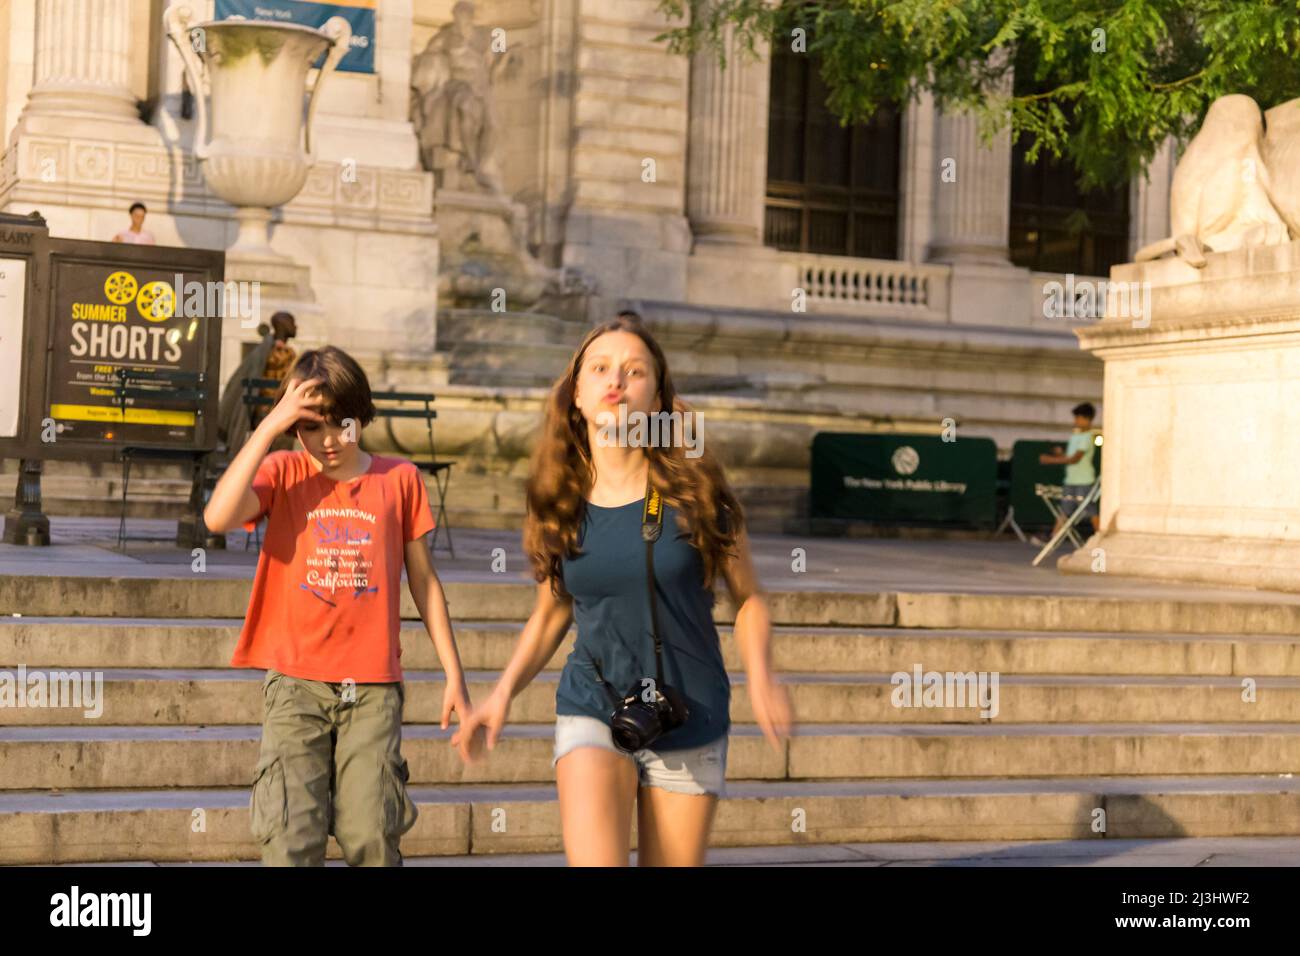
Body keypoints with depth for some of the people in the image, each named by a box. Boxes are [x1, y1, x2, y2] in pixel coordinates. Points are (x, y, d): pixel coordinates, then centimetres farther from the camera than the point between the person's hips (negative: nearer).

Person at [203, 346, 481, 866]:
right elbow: (218, 516, -16)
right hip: (295, 684, 0)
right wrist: (270, 425, -13)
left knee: (372, 837, -5)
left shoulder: (400, 478, 7)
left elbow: (423, 580, 13)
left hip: (373, 688, 0)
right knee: (290, 840, -8)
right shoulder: (283, 472, 5)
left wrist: (454, 676, 10)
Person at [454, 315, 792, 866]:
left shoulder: (696, 491, -7)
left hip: (689, 721, 0)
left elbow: (747, 599, 1)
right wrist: (505, 691, -1)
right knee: (593, 858, -21)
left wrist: (760, 677, -17)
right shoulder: (561, 503, -1)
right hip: (592, 713, 0)